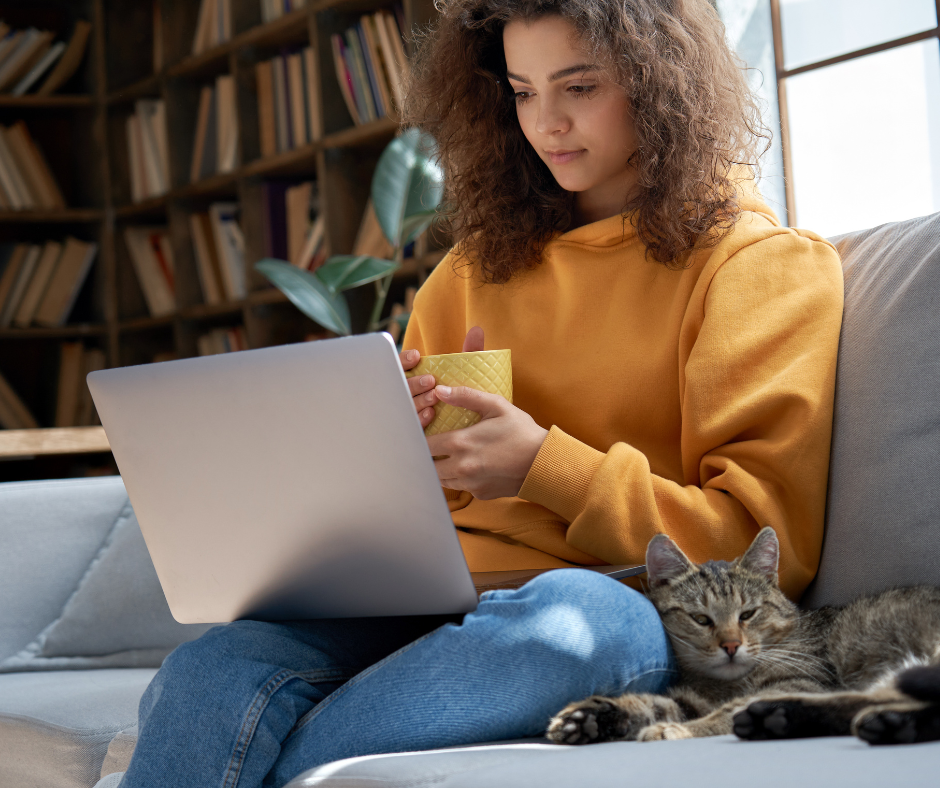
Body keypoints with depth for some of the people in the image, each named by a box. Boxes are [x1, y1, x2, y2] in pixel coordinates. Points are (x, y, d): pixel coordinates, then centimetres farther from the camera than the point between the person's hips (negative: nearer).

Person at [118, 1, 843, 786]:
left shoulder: (766, 264, 7)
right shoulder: (484, 263, 23)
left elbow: (769, 543, -2)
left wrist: (544, 466, -11)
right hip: (440, 600, 4)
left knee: (574, 613, -41)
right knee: (208, 673, -28)